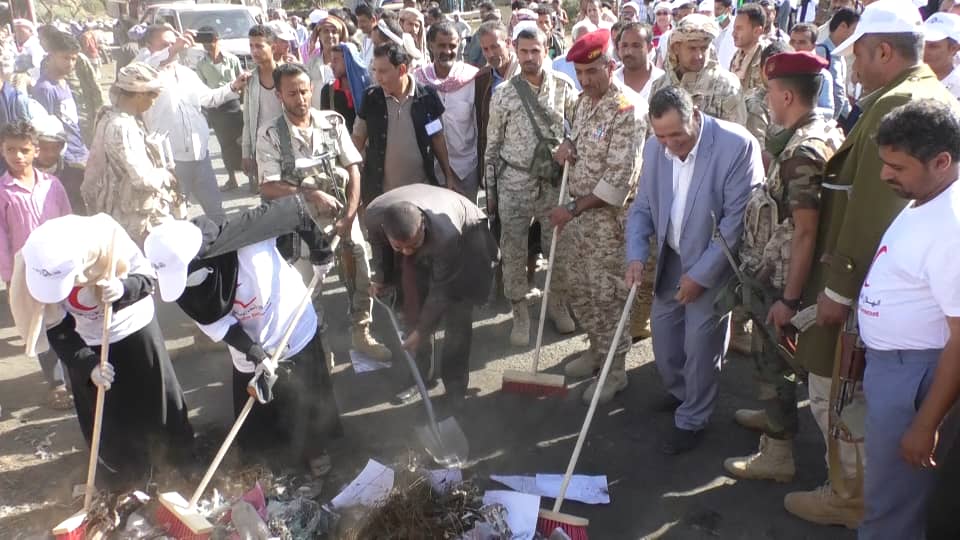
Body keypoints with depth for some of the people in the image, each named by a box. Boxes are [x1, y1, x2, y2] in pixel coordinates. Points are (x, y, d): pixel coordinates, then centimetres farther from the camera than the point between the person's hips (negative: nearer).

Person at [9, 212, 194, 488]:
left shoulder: (109, 236, -33)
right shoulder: (38, 270, -28)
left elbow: (149, 277, -18)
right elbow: (58, 331, -17)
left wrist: (124, 289, -38)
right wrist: (88, 364, -28)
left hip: (136, 328, 0)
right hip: (89, 344, 1)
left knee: (157, 400, 17)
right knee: (106, 421, 10)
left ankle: (176, 455, 45)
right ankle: (121, 476, 38)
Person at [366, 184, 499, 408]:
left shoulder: (447, 235, -45)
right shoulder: (374, 214, -34)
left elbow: (441, 290, -30)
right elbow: (377, 243, -6)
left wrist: (421, 331, -22)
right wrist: (380, 278, 7)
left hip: (465, 237, -4)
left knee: (457, 317, -8)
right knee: (413, 307, 4)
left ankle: (455, 383, 8)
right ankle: (419, 372, 23)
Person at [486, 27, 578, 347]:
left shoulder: (564, 88, -1)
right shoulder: (503, 95, -3)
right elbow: (492, 146, 1)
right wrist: (490, 192, 2)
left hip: (554, 182, 1)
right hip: (514, 183, -1)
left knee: (559, 247, 9)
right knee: (513, 252, 5)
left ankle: (557, 303, 30)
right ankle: (520, 313, 20)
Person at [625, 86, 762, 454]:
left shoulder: (737, 145, -22)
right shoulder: (655, 148, -5)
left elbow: (738, 219, -22)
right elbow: (642, 208, 4)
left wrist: (701, 274, -20)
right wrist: (636, 255, -12)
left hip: (712, 262, -6)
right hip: (671, 259, 6)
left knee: (700, 342, 0)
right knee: (663, 329, 15)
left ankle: (691, 420, 20)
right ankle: (679, 392, 42)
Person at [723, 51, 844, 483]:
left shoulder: (802, 151, -27)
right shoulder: (825, 131, 3)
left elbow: (805, 233, -27)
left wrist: (789, 299, -24)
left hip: (779, 278, -9)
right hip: (776, 272, 9)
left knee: (773, 356, 4)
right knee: (769, 352, 26)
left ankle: (778, 453, 18)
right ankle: (775, 414, 47)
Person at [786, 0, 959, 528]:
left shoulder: (894, 106, -21)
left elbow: (869, 209, -26)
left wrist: (839, 287, -21)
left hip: (867, 281, -10)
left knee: (834, 388, 3)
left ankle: (850, 496, 18)